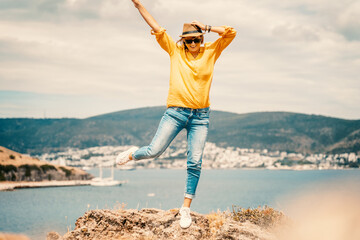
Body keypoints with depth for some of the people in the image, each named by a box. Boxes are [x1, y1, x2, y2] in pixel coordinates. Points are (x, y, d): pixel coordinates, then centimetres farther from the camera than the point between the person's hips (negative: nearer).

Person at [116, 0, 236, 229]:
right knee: (154, 151, -6)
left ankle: (186, 208, 7)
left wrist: (206, 27, -1)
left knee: (195, 162, -4)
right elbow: (157, 28, 2)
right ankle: (133, 154, 30)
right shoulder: (175, 50, 5)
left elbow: (231, 32, -1)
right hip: (176, 112, 0)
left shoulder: (211, 52, 6)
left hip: (200, 116, 1)